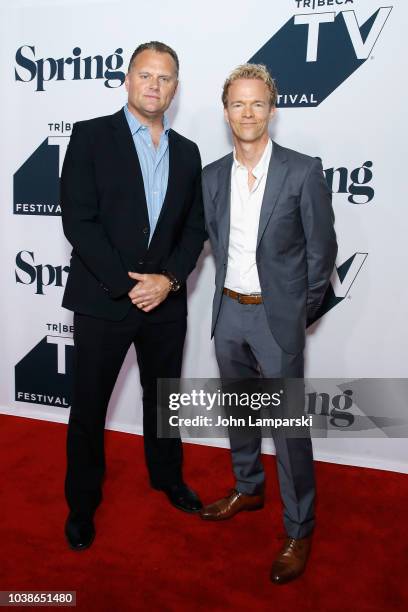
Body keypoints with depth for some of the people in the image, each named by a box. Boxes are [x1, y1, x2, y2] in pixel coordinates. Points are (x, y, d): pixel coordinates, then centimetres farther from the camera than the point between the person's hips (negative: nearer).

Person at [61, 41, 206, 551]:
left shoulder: (187, 152, 9)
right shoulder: (91, 135, -4)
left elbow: (194, 228, 6)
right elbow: (78, 221, -12)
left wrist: (169, 279, -10)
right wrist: (126, 283, -16)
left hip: (166, 300, 4)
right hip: (102, 299, -3)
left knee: (163, 397, 19)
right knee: (88, 407, 10)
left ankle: (167, 477, 43)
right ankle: (82, 502, 31)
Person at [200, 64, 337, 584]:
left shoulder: (302, 171, -11)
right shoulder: (212, 176, 3)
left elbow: (322, 249, -5)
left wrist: (300, 310, 0)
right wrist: (231, 292, 11)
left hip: (277, 316, -5)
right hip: (228, 311, 5)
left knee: (288, 425, 2)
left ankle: (298, 530, 22)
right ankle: (248, 489, 43)